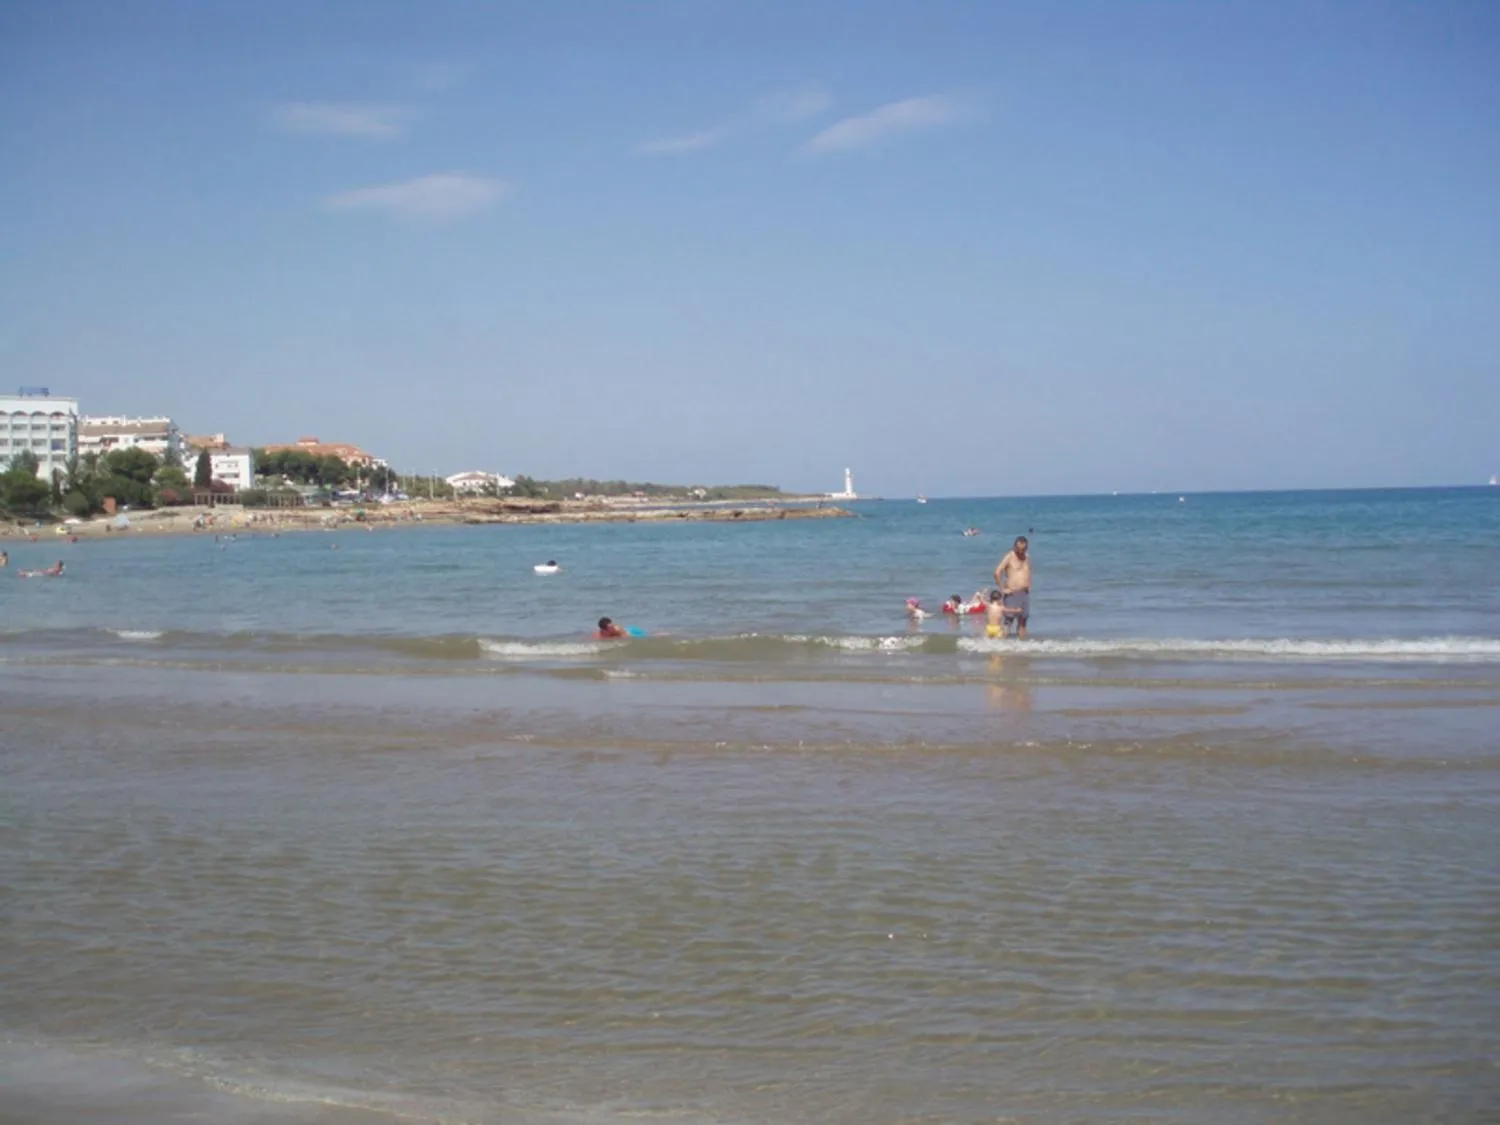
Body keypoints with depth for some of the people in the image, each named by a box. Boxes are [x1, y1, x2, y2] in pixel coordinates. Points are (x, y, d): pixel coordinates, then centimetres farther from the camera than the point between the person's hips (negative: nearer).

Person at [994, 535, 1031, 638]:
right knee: (1008, 619, -8)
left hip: (1024, 593, 6)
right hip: (1012, 593, -6)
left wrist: (1028, 585, 11)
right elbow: (997, 573, -15)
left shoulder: (1027, 558, 12)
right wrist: (1002, 589, -13)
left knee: (1023, 620, 9)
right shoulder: (1009, 557, -8)